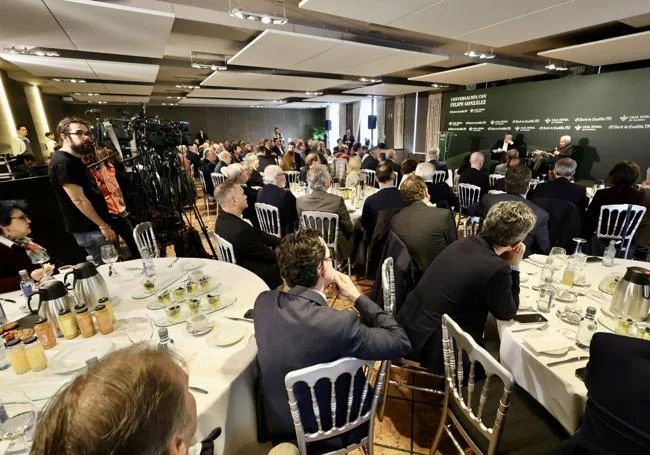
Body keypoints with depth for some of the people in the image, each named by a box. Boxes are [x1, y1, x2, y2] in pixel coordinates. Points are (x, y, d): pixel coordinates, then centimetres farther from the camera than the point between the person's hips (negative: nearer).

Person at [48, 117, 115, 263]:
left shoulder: (72, 160, 14)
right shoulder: (63, 163, -17)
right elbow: (78, 200, -21)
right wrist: (103, 226, -20)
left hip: (92, 226, 10)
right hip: (89, 228, -10)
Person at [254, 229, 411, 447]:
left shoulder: (263, 301, -18)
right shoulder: (340, 323, -36)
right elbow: (401, 343, -21)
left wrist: (322, 287, -6)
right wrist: (357, 296, -16)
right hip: (330, 432, -4)